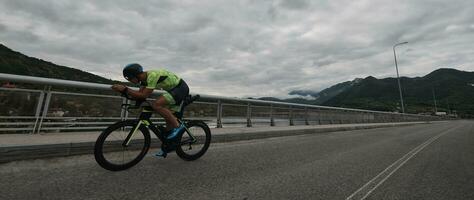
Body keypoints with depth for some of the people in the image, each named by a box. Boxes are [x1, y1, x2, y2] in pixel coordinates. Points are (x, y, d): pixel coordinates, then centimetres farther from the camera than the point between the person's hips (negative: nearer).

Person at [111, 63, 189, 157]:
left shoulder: (152, 75, -24)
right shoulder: (144, 78, 6)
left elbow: (144, 95, -27)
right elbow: (140, 94, 3)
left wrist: (125, 89, -24)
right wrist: (123, 91, -9)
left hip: (181, 88, -10)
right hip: (175, 89, 10)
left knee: (156, 105, -25)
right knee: (169, 118, 9)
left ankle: (177, 126, -15)